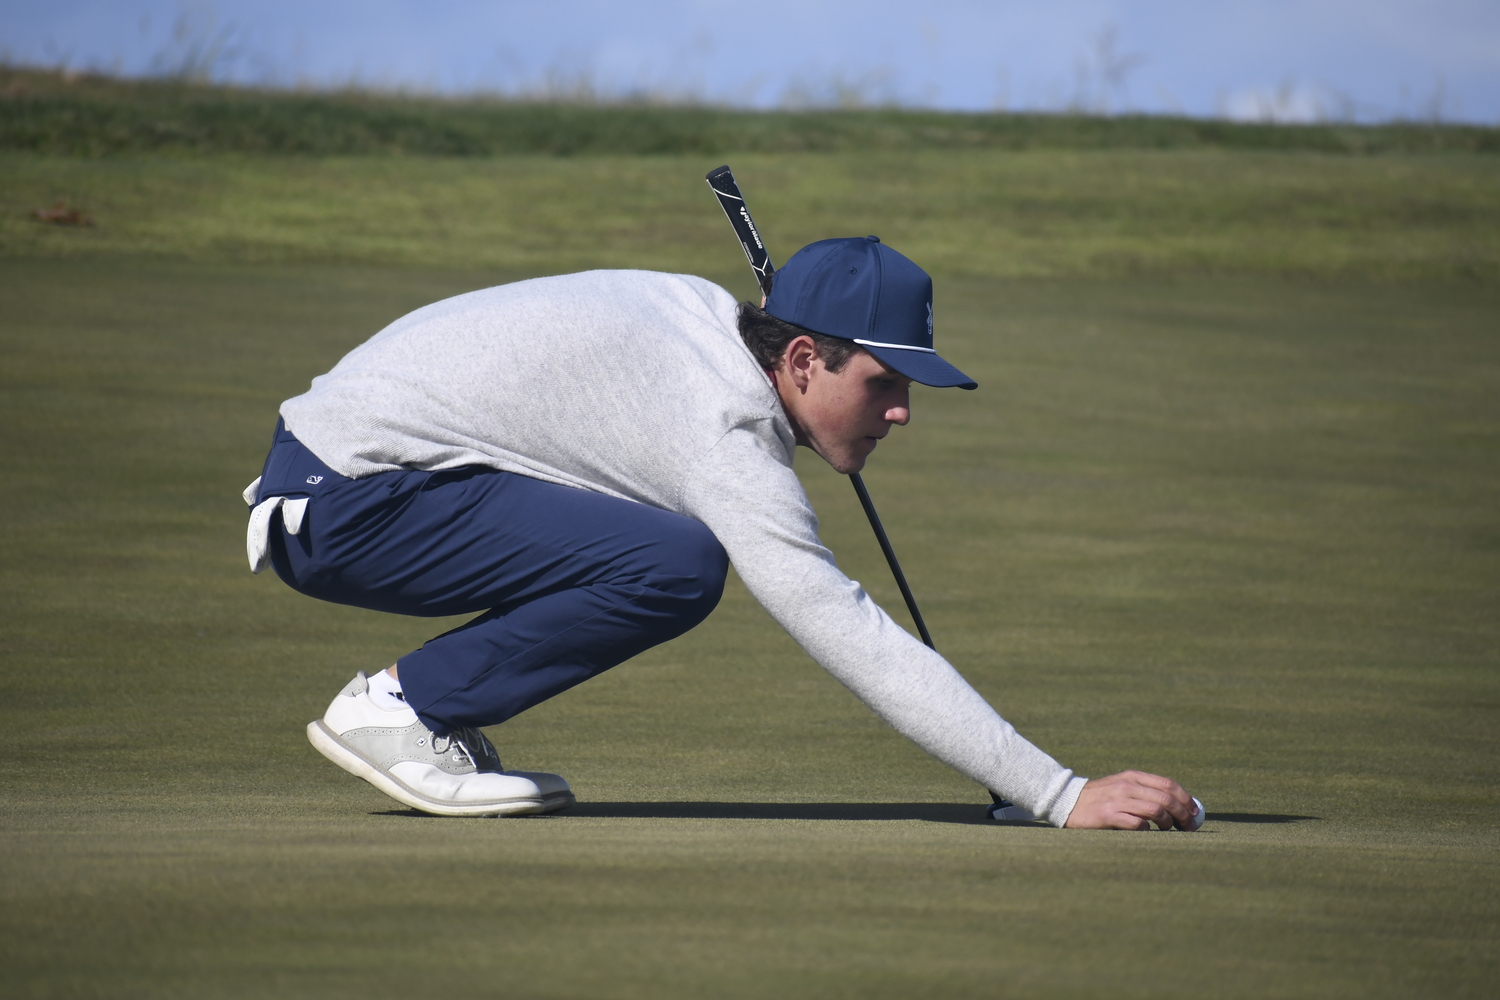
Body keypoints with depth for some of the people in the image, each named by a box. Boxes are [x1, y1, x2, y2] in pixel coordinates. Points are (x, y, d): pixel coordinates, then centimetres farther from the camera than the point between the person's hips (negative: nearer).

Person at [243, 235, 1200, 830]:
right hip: (337, 504, -10)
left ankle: (430, 719, 9)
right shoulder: (725, 436, -21)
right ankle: (398, 709, -11)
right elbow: (857, 643, -26)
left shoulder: (708, 312, 6)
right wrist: (1065, 796, -29)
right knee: (677, 567, -23)